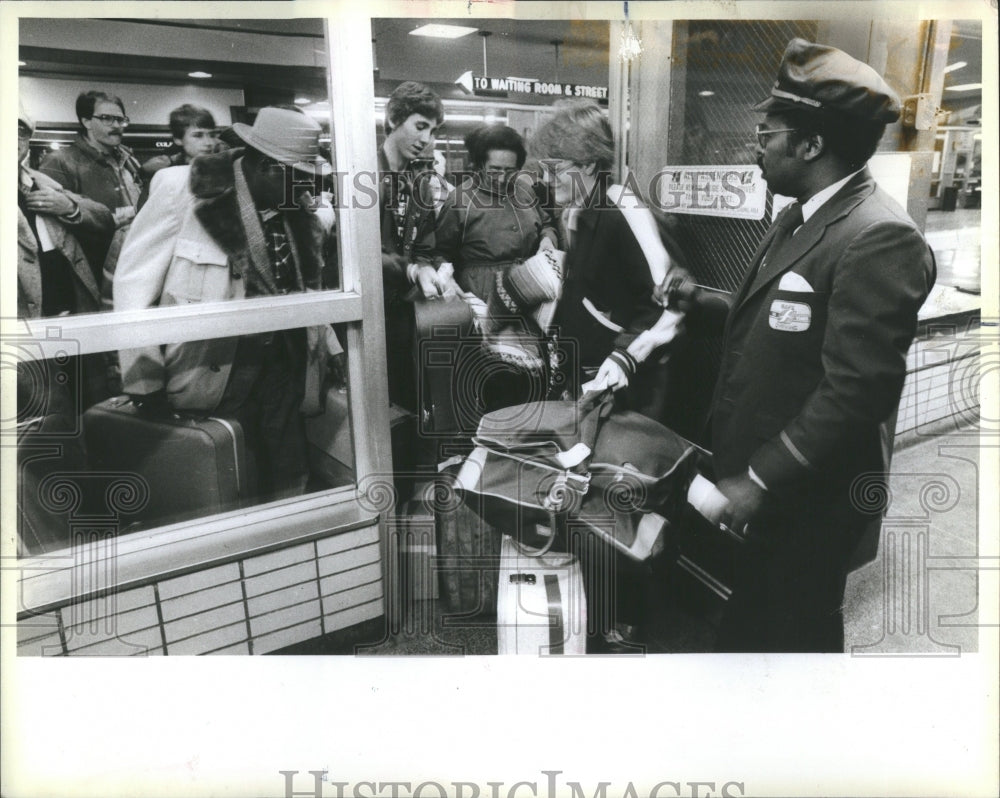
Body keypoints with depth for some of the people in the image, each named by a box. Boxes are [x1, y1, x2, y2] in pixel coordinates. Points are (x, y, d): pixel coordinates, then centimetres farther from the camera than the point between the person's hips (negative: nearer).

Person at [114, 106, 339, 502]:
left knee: (290, 489, 10)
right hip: (213, 373, -5)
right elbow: (134, 284, -9)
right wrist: (145, 384, -12)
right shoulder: (181, 189, -11)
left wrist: (333, 349, 5)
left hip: (283, 372, 5)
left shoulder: (298, 208, 5)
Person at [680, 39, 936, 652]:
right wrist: (697, 305, 5)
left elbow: (858, 390, -26)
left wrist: (760, 480, -22)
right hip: (754, 472, 8)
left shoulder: (879, 237, -22)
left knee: (792, 635, 13)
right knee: (746, 624, 25)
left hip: (806, 497, -8)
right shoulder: (802, 216, 10)